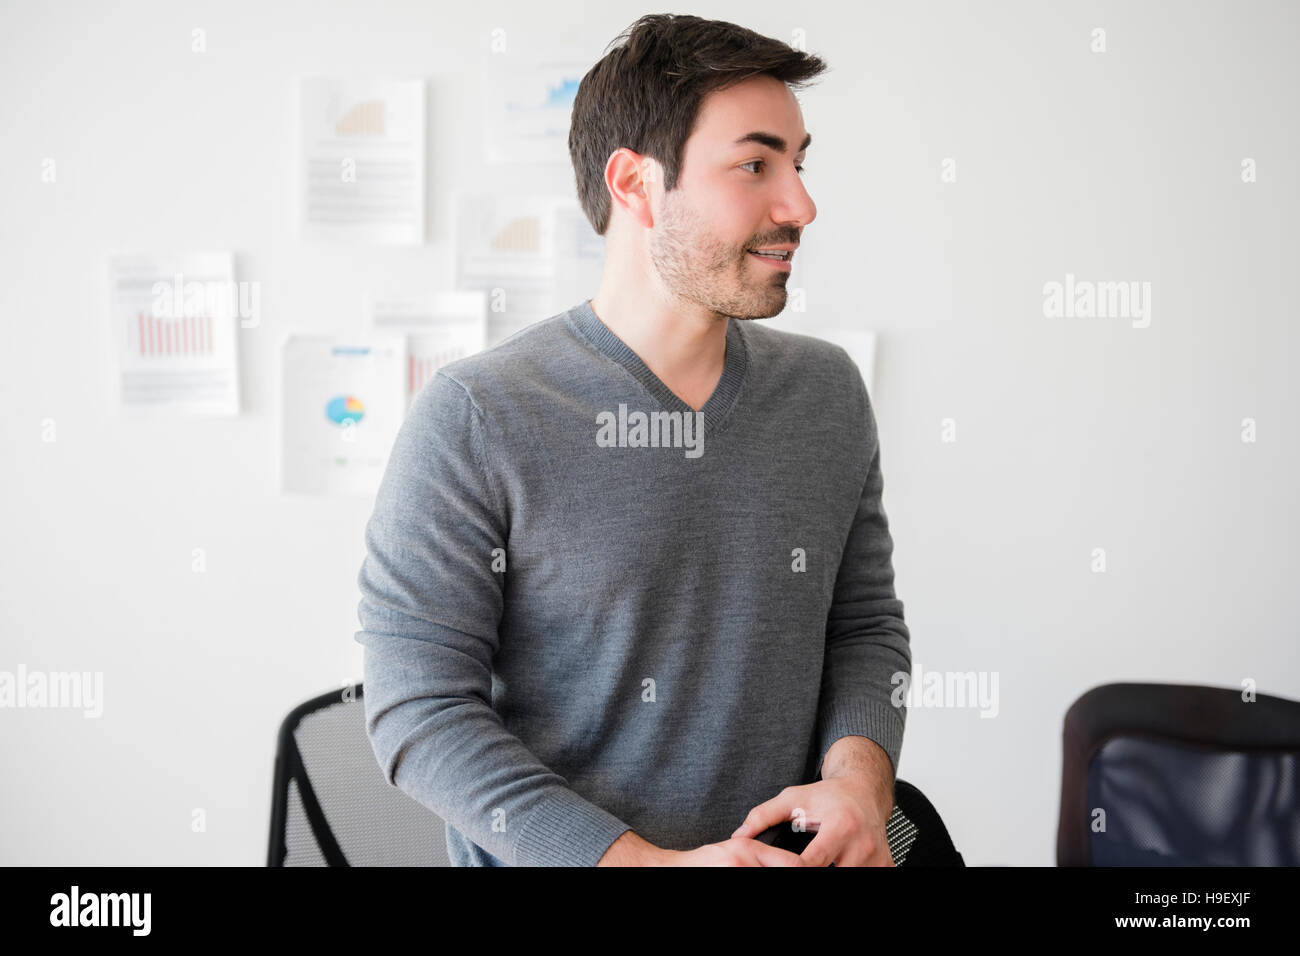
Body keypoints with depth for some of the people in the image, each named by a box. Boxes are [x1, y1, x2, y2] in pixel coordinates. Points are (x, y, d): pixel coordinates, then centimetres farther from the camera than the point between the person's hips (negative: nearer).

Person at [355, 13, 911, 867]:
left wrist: (859, 775, -14)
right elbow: (419, 708, -18)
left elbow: (866, 625, 6)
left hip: (794, 851, 4)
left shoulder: (828, 391, -2)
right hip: (546, 861, -4)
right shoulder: (472, 421, -18)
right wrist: (651, 863, -25)